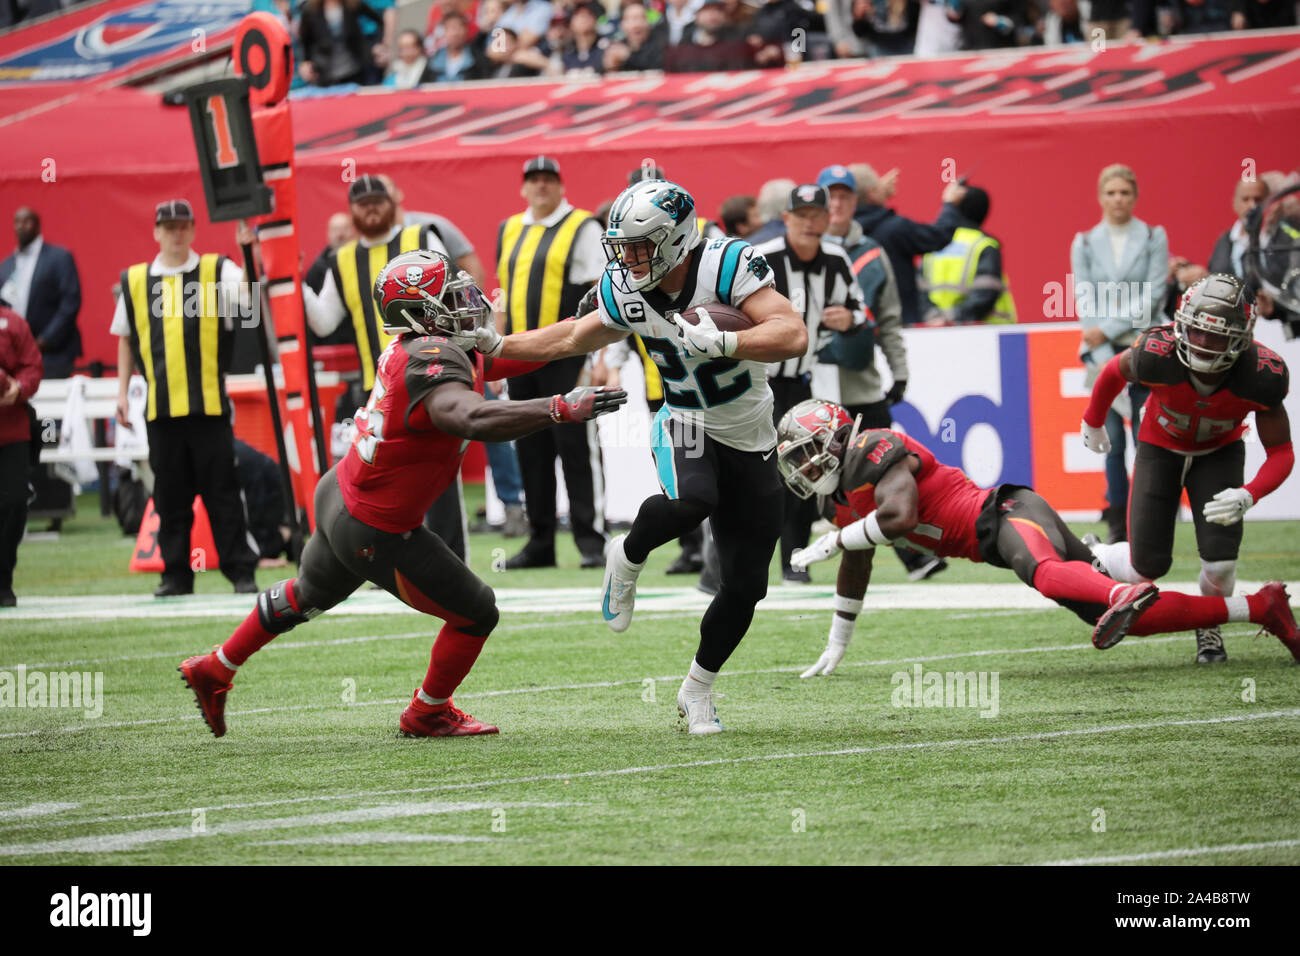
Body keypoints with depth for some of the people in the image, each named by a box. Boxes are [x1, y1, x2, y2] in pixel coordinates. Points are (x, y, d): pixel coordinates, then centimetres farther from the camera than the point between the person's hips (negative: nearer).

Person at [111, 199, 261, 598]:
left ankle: (241, 571, 2)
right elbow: (125, 338, 17)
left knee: (222, 491, -2)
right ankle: (176, 575, 11)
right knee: (170, 496, 5)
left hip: (209, 402, -3)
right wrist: (122, 392, 13)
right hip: (161, 407, 3)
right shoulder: (135, 280, 11)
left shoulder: (217, 271, 4)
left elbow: (250, 293, -15)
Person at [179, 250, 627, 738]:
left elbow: (502, 358, 11)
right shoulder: (430, 363, -31)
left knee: (309, 594, 35)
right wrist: (561, 408, -52)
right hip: (374, 534, -9)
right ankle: (428, 714, 29)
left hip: (337, 496, 9)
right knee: (475, 615, 7)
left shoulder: (416, 347, -3)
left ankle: (214, 670, 49)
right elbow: (474, 419, -50)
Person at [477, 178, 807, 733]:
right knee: (689, 501, -37)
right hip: (685, 426, 1)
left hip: (750, 443, -1)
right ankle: (628, 557, -5)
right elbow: (572, 338, 13)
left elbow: (794, 336, -32)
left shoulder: (727, 266, -22)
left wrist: (714, 341, -40)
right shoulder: (624, 291, -7)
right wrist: (493, 345, 11)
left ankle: (698, 689, 23)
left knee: (745, 585, 1)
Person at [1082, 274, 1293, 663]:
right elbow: (1115, 372, -10)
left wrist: (1248, 496, -41)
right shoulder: (1157, 356, -36)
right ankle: (1093, 557, 31)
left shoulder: (1261, 377, -35)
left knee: (1220, 563, -16)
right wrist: (1093, 423, 9)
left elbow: (1281, 453, -21)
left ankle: (1208, 625, 20)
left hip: (1219, 452, 0)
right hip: (1160, 450, 0)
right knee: (1148, 567, -6)